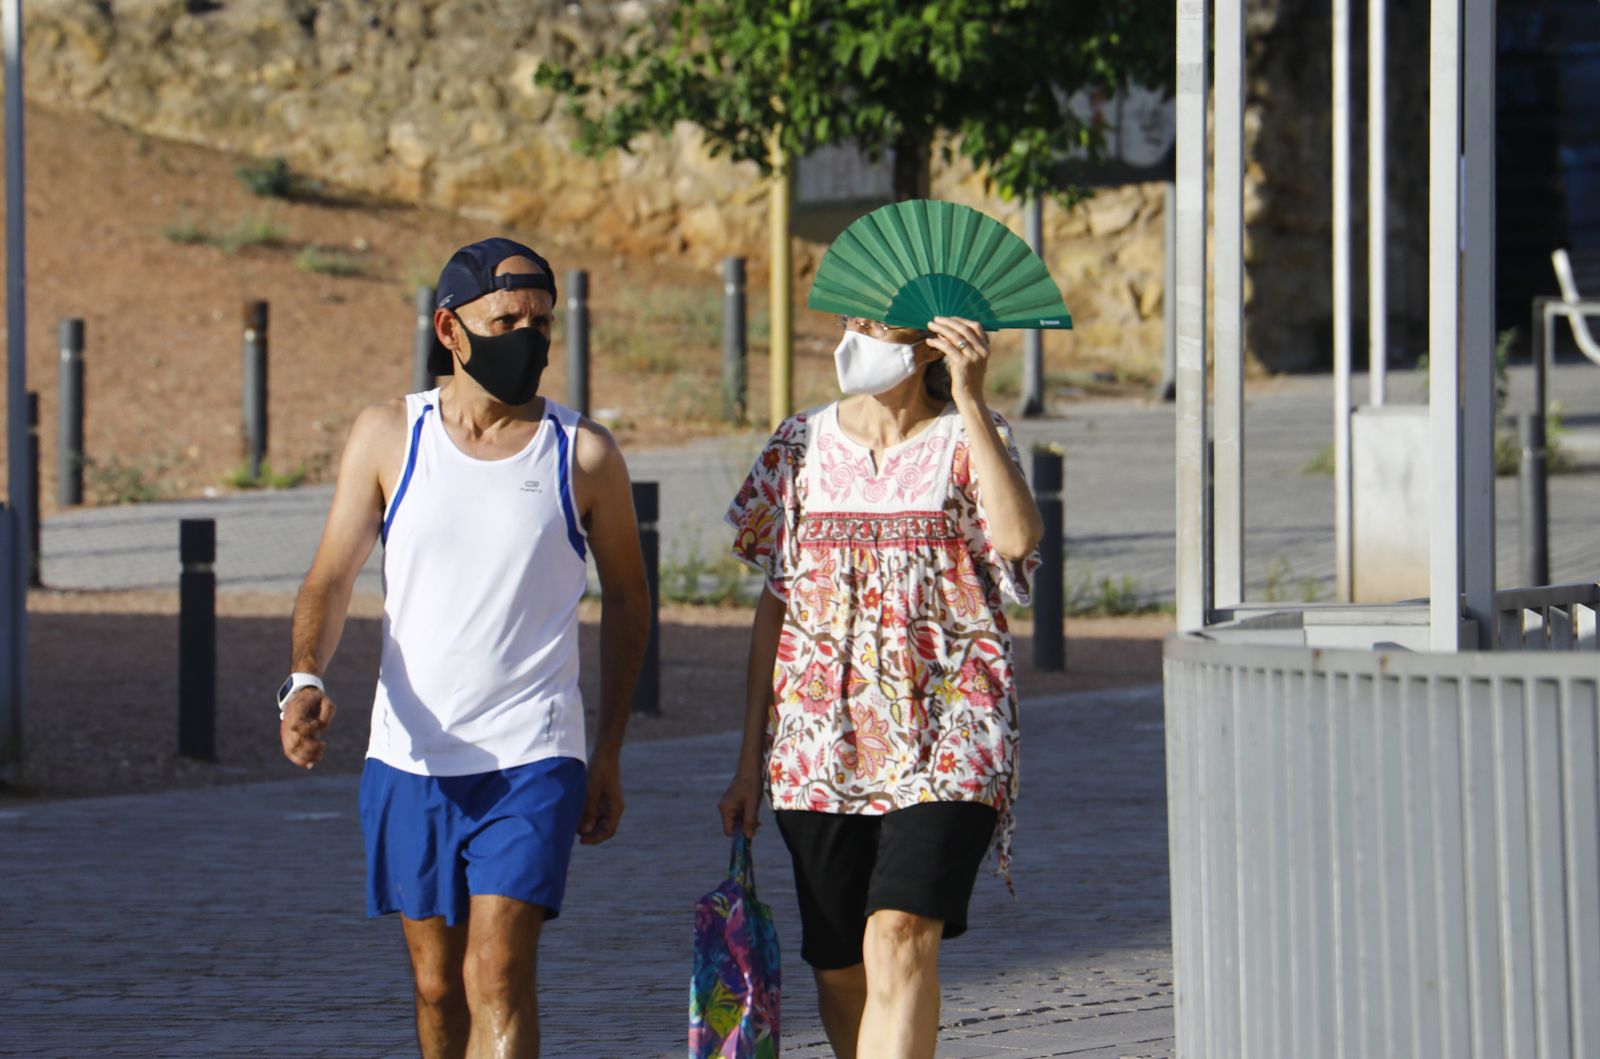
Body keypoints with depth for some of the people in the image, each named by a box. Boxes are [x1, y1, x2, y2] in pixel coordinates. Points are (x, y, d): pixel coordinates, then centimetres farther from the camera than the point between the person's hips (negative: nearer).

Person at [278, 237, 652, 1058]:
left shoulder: (583, 456, 0)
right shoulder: (387, 437, 3)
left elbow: (626, 598, 11)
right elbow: (330, 579, 2)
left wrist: (609, 752, 10)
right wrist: (305, 681, -18)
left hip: (531, 762, -3)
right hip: (408, 758, 3)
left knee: (498, 980, -14)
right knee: (436, 984, 11)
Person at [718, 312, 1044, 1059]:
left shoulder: (963, 442, 2)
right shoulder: (802, 446, 11)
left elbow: (1017, 537, -20)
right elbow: (776, 604, 14)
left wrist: (970, 403, -21)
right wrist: (750, 759, 12)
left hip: (942, 741, -4)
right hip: (819, 740, 4)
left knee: (898, 940, -20)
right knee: (838, 966, 6)